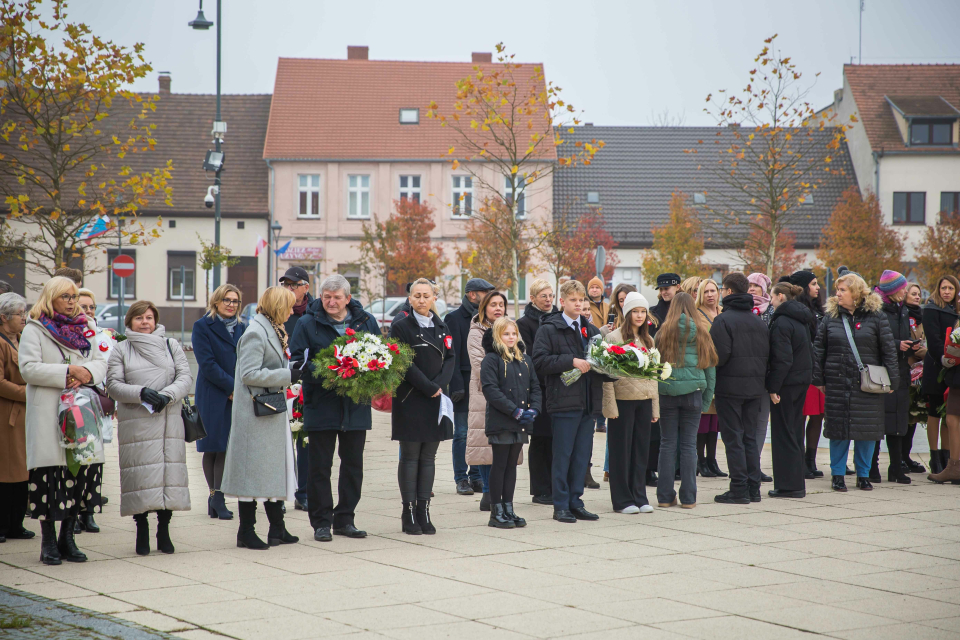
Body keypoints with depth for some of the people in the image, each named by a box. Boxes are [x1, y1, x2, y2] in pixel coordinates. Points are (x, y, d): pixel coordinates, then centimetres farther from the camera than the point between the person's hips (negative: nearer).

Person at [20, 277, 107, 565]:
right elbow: (28, 368, -10)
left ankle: (67, 537, 13)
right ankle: (48, 542, 4)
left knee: (82, 469, 1)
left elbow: (101, 363, 13)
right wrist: (68, 372, -15)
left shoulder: (84, 328, 18)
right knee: (51, 472, -5)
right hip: (47, 412, -5)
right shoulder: (34, 330, 2)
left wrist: (87, 373, -10)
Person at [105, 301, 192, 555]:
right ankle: (142, 532, 4)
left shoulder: (171, 346, 14)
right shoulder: (121, 350, 10)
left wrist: (167, 395, -13)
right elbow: (113, 385, 0)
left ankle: (163, 531, 7)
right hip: (135, 424, -1)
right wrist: (141, 393, -16)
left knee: (169, 472, -2)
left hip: (169, 420, 1)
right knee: (141, 476, -5)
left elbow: (185, 377, 4)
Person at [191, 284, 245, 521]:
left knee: (226, 448, 0)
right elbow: (207, 364, -9)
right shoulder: (202, 327, -1)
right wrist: (231, 387, -14)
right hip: (213, 397, -4)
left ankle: (217, 498, 3)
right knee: (212, 448, 1)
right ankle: (215, 496, 6)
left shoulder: (241, 329, 15)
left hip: (237, 397, 4)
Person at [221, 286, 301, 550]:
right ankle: (246, 531, 3)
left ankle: (277, 528, 19)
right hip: (257, 413, -10)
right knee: (255, 469, -4)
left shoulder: (274, 331, 13)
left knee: (275, 467, 12)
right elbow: (250, 374, -21)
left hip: (274, 411, 10)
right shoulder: (255, 333, -15)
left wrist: (293, 370, 8)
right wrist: (287, 375, -18)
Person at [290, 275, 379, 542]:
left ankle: (345, 519, 19)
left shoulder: (366, 321, 7)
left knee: (353, 464, 8)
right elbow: (298, 361, -6)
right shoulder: (307, 324, -2)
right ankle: (321, 522, 9)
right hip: (321, 406, -3)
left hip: (356, 406, 3)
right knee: (320, 466, 1)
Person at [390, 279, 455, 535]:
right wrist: (429, 387, -14)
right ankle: (409, 513, 2)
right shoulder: (400, 327, -3)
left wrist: (439, 385, -9)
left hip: (436, 399, 5)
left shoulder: (441, 328, 13)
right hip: (410, 400, -5)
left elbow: (450, 359, 8)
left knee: (428, 457, 5)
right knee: (410, 457, -2)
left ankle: (423, 510, 10)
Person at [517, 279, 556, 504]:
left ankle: (556, 489, 11)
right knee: (540, 439, 0)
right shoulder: (525, 323, -2)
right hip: (539, 388, -5)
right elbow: (529, 357, -8)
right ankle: (541, 491, 5)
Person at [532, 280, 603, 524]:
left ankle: (575, 502, 15)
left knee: (582, 455, 8)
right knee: (563, 455, -1)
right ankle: (561, 506, 5)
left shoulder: (592, 330, 16)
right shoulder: (549, 329, -2)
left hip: (588, 401, 5)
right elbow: (540, 361, -12)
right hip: (564, 400, -5)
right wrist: (571, 361, -18)